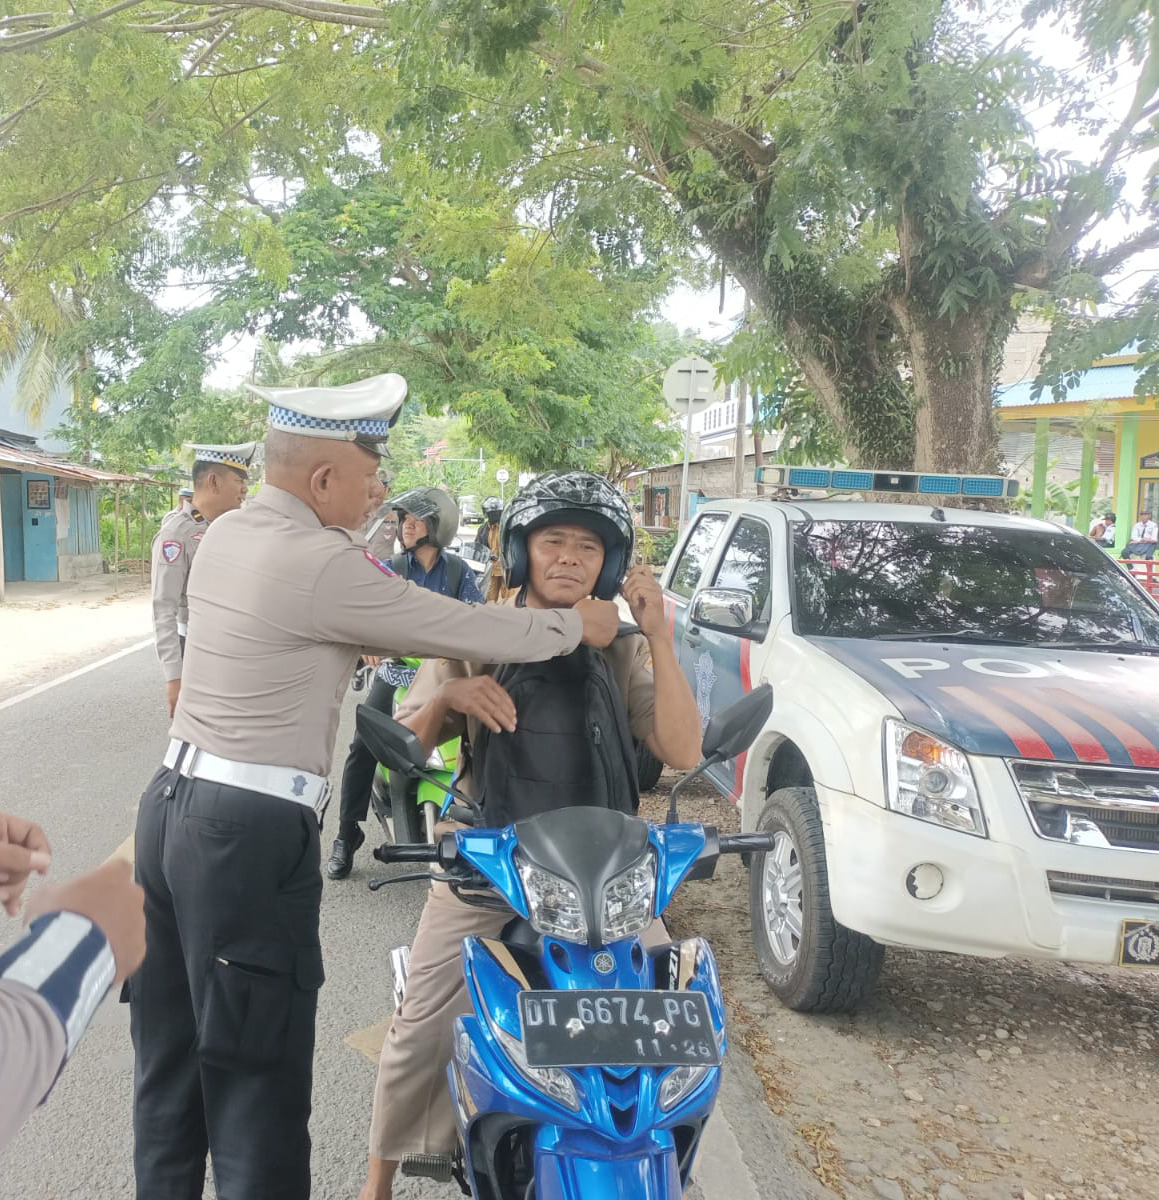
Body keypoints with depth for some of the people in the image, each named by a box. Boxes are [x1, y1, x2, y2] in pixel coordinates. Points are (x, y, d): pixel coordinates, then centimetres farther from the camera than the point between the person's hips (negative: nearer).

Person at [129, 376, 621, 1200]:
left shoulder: (225, 534, 9)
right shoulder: (324, 565, -17)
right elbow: (466, 631, -11)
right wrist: (579, 626, 2)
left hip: (173, 804, 9)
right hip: (254, 832, -9)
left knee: (170, 1069, 19)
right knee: (257, 1092, 1)